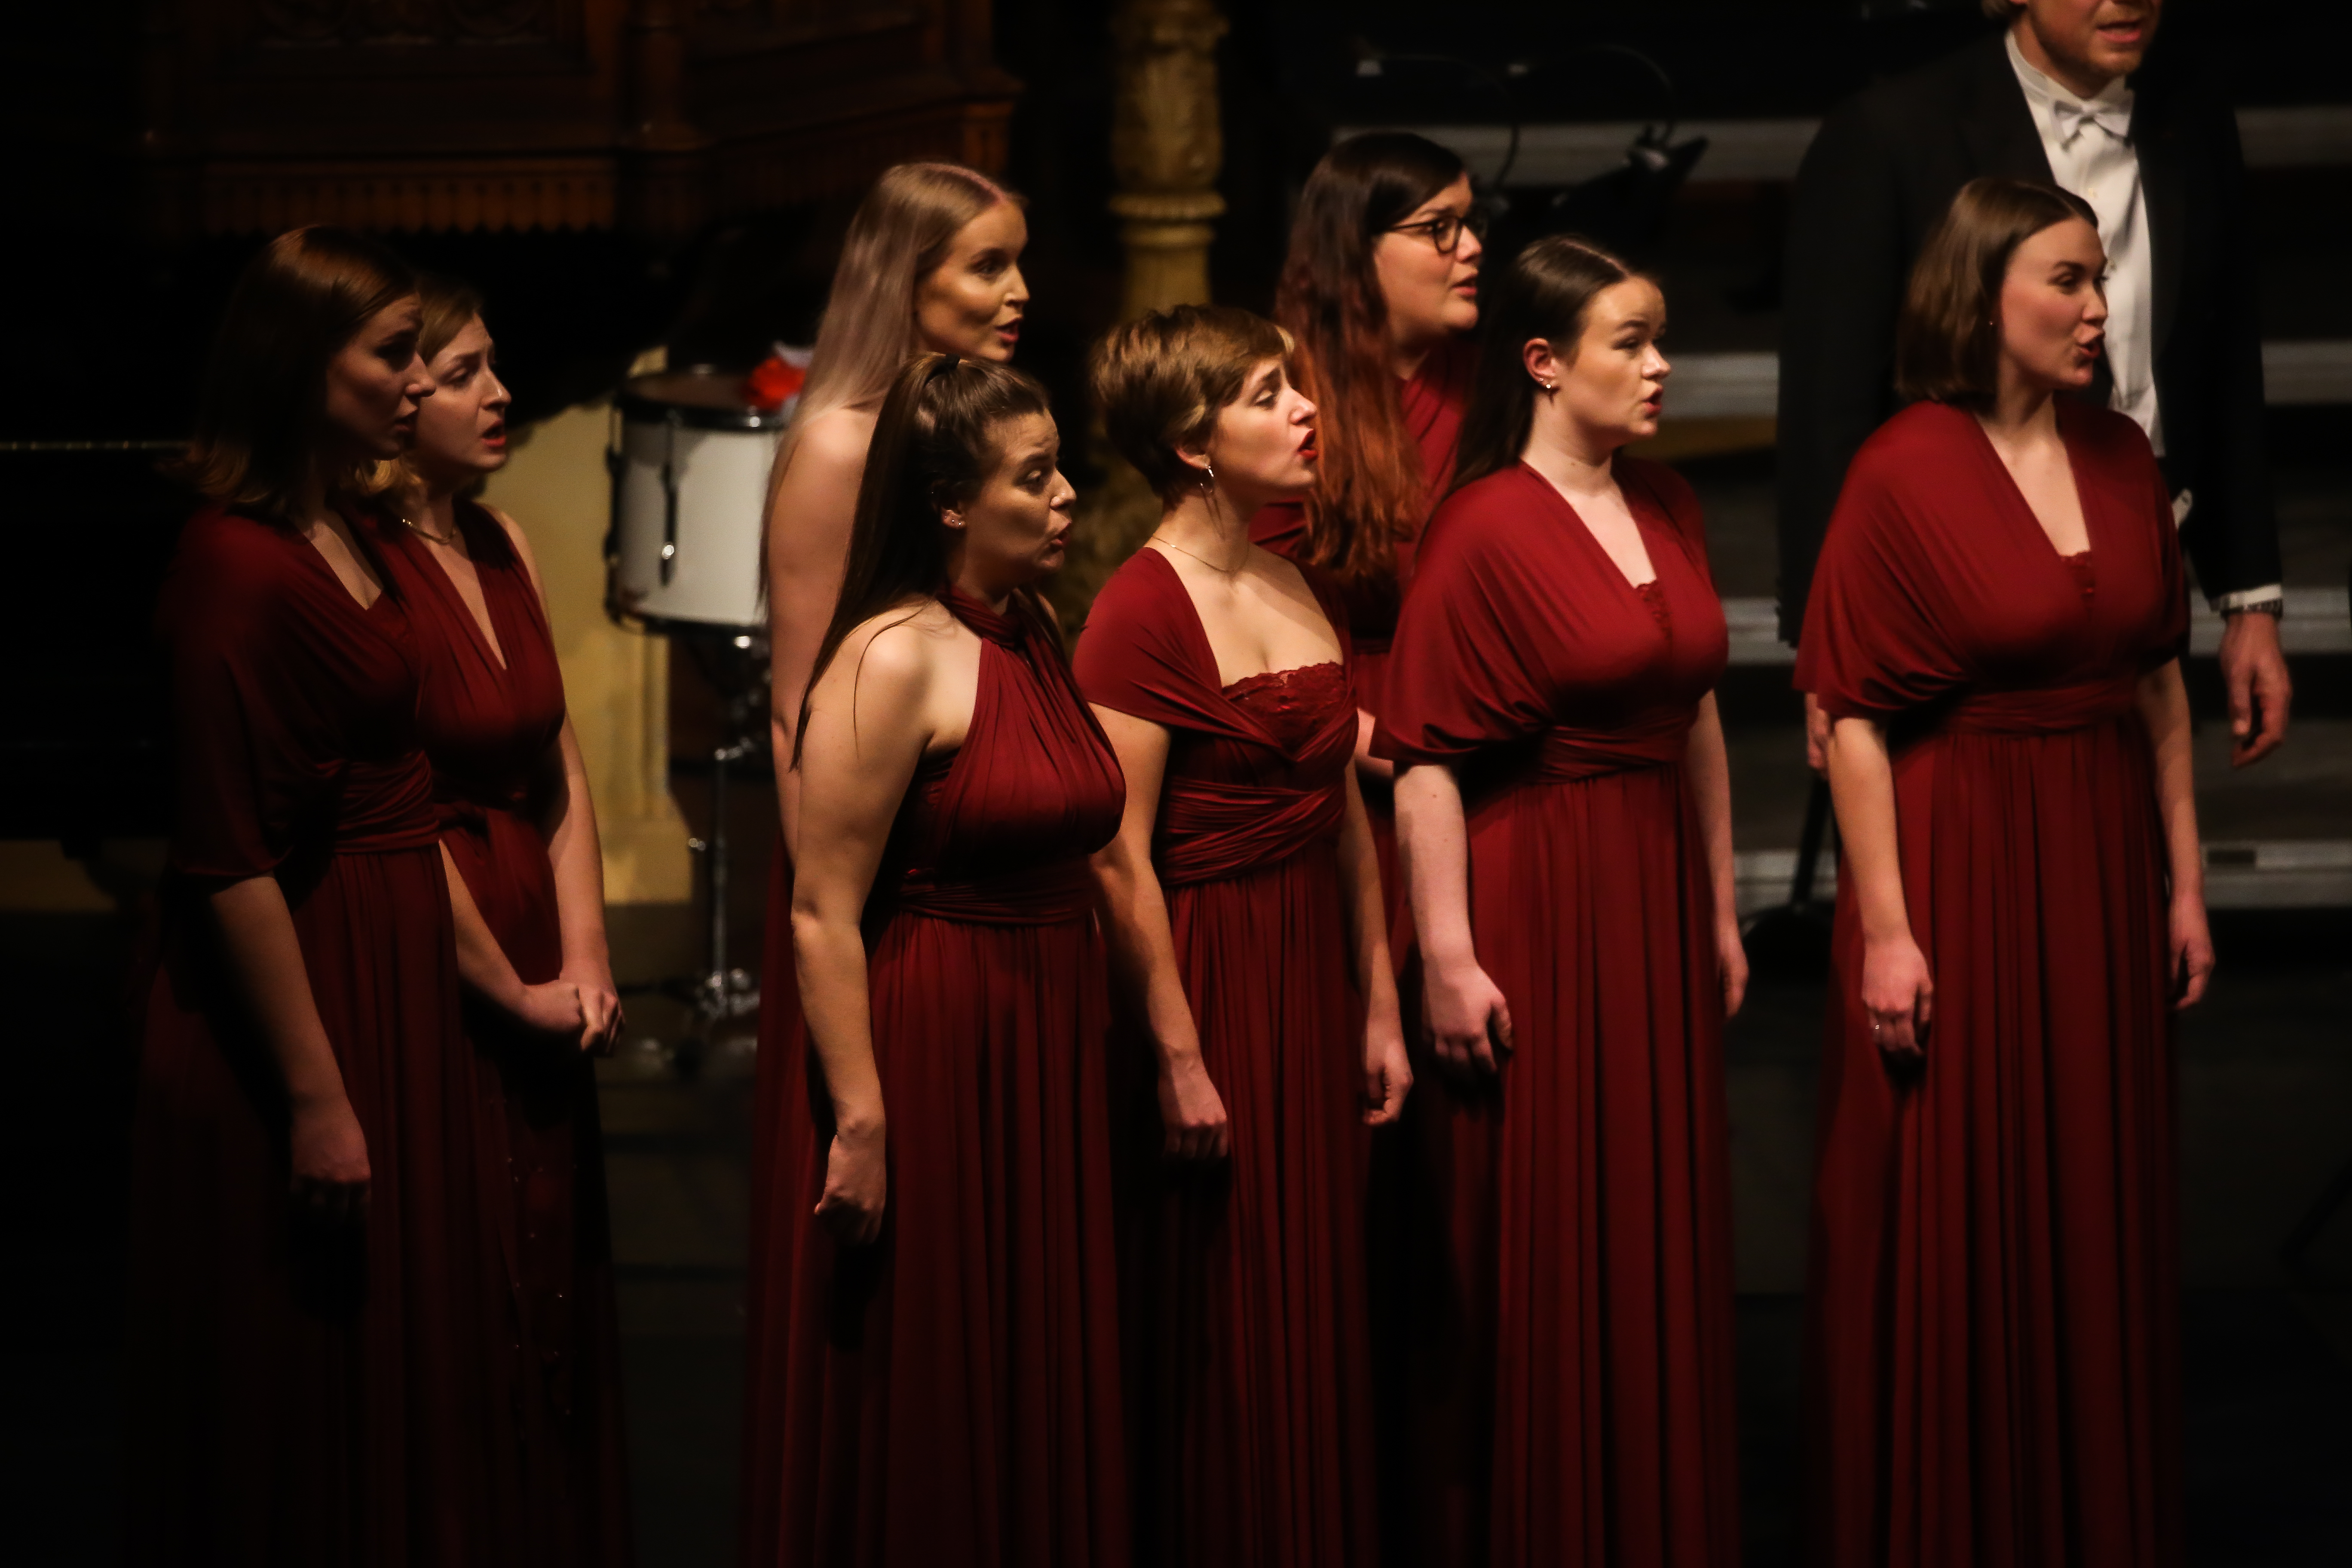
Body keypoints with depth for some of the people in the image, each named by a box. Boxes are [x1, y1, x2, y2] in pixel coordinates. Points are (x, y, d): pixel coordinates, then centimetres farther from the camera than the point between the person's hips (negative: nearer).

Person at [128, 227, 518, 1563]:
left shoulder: (351, 533, 10)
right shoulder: (238, 563, -19)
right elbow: (231, 862, -22)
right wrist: (317, 1096, -22)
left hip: (396, 986, 10)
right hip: (297, 993, -10)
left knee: (406, 1388, 17)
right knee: (309, 1422, 1)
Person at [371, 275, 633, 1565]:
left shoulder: (500, 545, 10)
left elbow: (560, 774, 11)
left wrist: (584, 962, 0)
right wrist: (514, 992, -10)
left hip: (536, 996, 8)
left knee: (560, 1305, 13)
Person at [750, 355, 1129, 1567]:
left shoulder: (1037, 631, 9)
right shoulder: (895, 660, -15)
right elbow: (824, 913, -18)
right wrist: (859, 1123, -21)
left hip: (1048, 1058, 8)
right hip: (930, 1055, -8)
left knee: (1039, 1398, 14)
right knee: (924, 1424, 2)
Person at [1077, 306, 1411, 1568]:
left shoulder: (1307, 591, 10)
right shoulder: (1144, 612, -14)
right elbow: (1122, 861, -17)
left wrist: (1379, 1004, 11)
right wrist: (1178, 1057, -17)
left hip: (1312, 973, 7)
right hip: (1207, 976, -7)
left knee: (1318, 1310, 13)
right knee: (1220, 1335, 2)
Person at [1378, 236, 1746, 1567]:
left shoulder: (1667, 507, 9)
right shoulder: (1485, 531, -13)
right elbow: (1426, 759, -15)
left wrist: (1720, 908, 15)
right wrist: (1447, 959, -18)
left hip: (1657, 897, 7)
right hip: (1531, 901, -7)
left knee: (1665, 1240, 12)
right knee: (1538, 1253, 2)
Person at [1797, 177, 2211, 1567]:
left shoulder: (2123, 460, 6)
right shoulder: (1904, 475, -11)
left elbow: (2162, 683, 10)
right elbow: (1854, 718, -12)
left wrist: (2183, 881, 8)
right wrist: (1885, 926, -15)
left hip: (2102, 874, 5)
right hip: (1958, 869, -5)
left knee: (2101, 1210, 12)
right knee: (1952, 1226, 3)